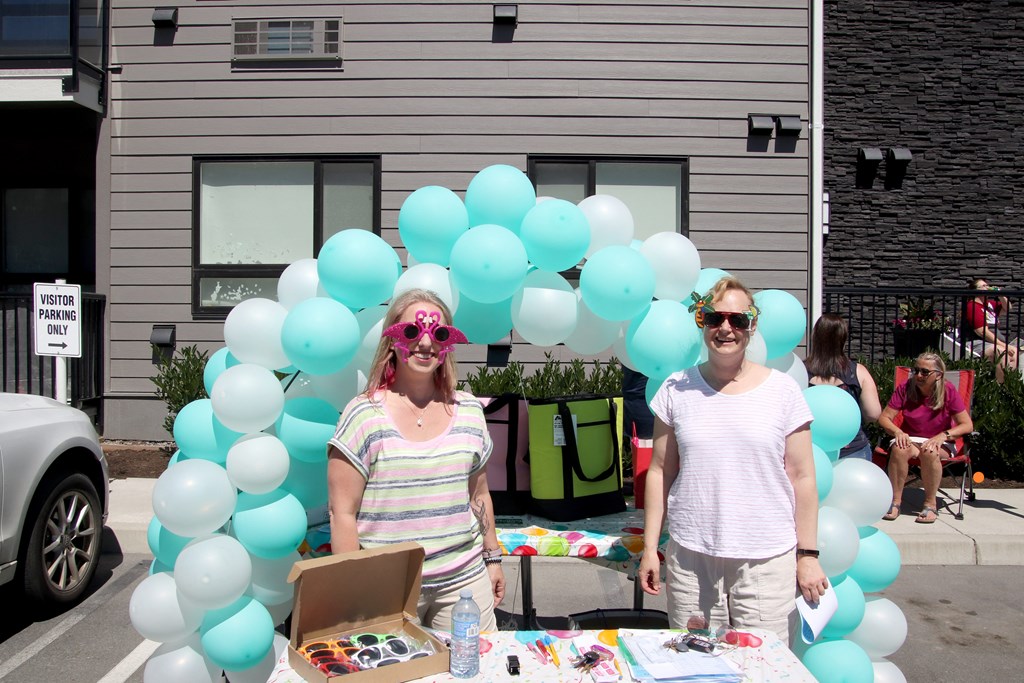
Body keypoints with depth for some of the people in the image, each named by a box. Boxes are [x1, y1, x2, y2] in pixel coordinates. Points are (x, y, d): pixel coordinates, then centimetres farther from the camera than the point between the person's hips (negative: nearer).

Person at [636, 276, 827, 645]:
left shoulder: (782, 390, 1)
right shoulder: (677, 390, 3)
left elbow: (802, 477, 3)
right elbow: (660, 472, 6)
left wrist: (808, 554, 1)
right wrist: (650, 547, 4)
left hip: (767, 558, -1)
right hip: (690, 557, 1)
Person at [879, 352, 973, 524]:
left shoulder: (948, 391, -10)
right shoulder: (905, 388, -7)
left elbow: (967, 425, -10)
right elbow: (884, 417, -6)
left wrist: (943, 435, -26)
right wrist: (898, 432, -26)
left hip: (940, 442, -1)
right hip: (910, 439, 1)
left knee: (929, 451, -36)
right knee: (899, 449, -34)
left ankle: (930, 504, -19)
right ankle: (896, 500, -19)